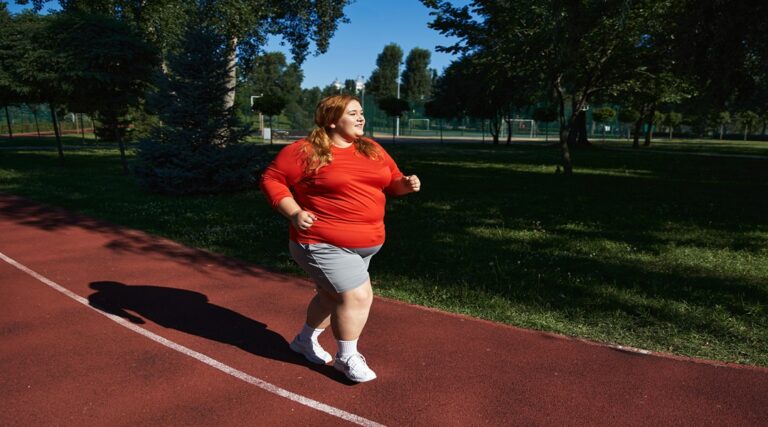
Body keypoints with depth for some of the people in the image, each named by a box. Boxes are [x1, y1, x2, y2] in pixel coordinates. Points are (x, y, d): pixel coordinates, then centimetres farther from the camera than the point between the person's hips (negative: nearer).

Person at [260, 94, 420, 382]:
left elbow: (391, 181, 17)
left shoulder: (373, 150, 8)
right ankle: (347, 358, 14)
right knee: (357, 295, -11)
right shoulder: (305, 151, -10)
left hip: (365, 243, 7)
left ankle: (306, 340, 45)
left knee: (333, 296, 20)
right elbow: (271, 179, -6)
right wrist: (294, 213, -18)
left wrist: (406, 184, -6)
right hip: (323, 244, -7)